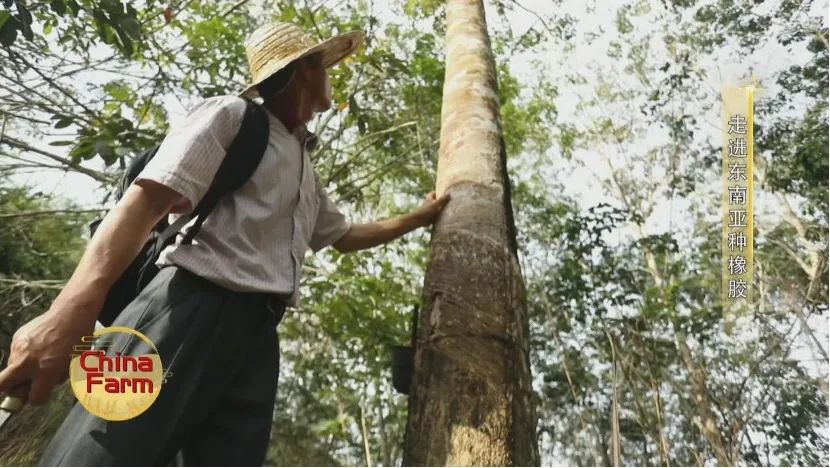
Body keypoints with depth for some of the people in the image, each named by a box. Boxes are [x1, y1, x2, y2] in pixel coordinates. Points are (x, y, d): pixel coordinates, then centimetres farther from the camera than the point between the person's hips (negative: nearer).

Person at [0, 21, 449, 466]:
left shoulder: (307, 174, 27)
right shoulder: (231, 116, 3)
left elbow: (344, 235, 39)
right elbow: (147, 199, -10)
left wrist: (417, 217, 42)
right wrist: (72, 309, -24)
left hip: (258, 329, 7)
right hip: (194, 307, -7)